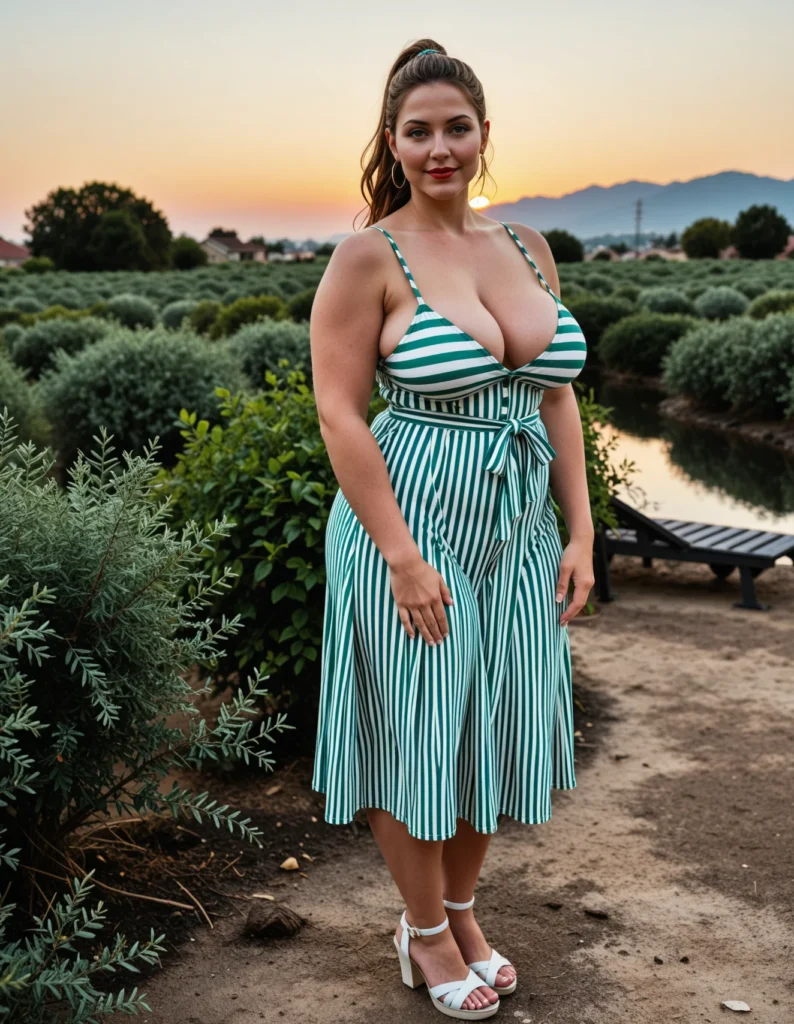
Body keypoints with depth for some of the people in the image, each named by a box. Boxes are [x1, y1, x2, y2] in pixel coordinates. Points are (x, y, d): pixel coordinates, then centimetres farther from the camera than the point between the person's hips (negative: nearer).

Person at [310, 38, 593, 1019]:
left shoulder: (526, 245, 6)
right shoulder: (369, 256, -10)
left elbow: (557, 395, 8)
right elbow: (338, 412, -13)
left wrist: (580, 532, 4)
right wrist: (402, 553, -17)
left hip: (518, 533, 6)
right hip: (412, 529, -6)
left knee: (493, 724, 16)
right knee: (416, 731, 9)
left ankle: (462, 905, 39)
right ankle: (424, 930, 31)